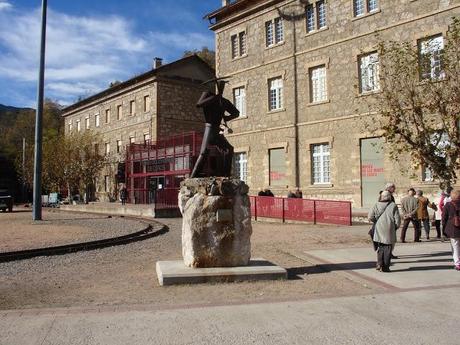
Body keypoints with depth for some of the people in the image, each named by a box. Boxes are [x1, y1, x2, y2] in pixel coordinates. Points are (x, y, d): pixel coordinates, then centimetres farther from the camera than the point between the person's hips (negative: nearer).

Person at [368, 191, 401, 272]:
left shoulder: (377, 205, -1)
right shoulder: (393, 206, -5)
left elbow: (370, 217, -5)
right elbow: (397, 219, -5)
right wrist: (395, 227, 12)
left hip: (379, 229, 2)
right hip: (389, 230, -2)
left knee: (380, 247, 16)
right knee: (387, 248, 6)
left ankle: (380, 264, 10)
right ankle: (385, 267, 6)